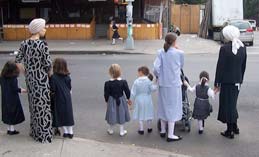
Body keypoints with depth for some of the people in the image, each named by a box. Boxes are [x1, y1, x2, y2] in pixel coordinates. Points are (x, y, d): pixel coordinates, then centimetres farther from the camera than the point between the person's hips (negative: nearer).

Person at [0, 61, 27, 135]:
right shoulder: (13, 78, -19)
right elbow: (14, 89, -20)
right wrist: (21, 90, -4)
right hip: (13, 99, -7)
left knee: (8, 112, 15)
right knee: (13, 113, 4)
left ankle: (9, 129, 22)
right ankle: (12, 129, 9)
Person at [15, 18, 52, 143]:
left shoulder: (24, 43, 2)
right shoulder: (42, 44, -16)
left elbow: (18, 60, 3)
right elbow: (48, 64, -18)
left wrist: (26, 72, 14)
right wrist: (48, 72, 2)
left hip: (30, 78, 6)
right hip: (41, 78, -6)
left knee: (33, 104, 18)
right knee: (42, 105, 4)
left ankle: (35, 131, 29)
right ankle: (44, 134, 12)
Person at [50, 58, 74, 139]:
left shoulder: (53, 77, -15)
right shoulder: (67, 77, 0)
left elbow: (52, 90, -15)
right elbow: (70, 88, 7)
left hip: (59, 99, -4)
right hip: (67, 98, 4)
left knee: (61, 115, 9)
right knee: (68, 114, 12)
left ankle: (65, 132, 13)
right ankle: (70, 132, 17)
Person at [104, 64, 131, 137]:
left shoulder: (107, 83, -16)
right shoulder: (123, 82, -14)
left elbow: (106, 94, -8)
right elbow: (127, 92, -5)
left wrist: (107, 101, 10)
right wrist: (128, 99, 11)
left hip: (111, 101, 0)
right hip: (121, 100, 0)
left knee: (112, 115, 15)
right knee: (121, 114, 13)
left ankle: (111, 130, 32)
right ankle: (122, 131, 22)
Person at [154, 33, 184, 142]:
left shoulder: (161, 52, -3)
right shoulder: (179, 53, -8)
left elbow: (156, 68, -12)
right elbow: (181, 66, 7)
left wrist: (158, 76, 8)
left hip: (163, 84, 4)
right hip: (174, 84, -3)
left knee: (163, 106, 17)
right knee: (173, 108, 3)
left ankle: (163, 131, 29)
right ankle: (170, 135, 6)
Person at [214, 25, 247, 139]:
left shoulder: (224, 48, -16)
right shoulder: (243, 48, 0)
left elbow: (220, 67, -13)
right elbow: (243, 66, 6)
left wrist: (217, 84, -6)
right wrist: (240, 80, 17)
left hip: (227, 81, -5)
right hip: (237, 81, 6)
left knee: (227, 104, 6)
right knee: (233, 103, 21)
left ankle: (230, 131, 14)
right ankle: (234, 127, 31)